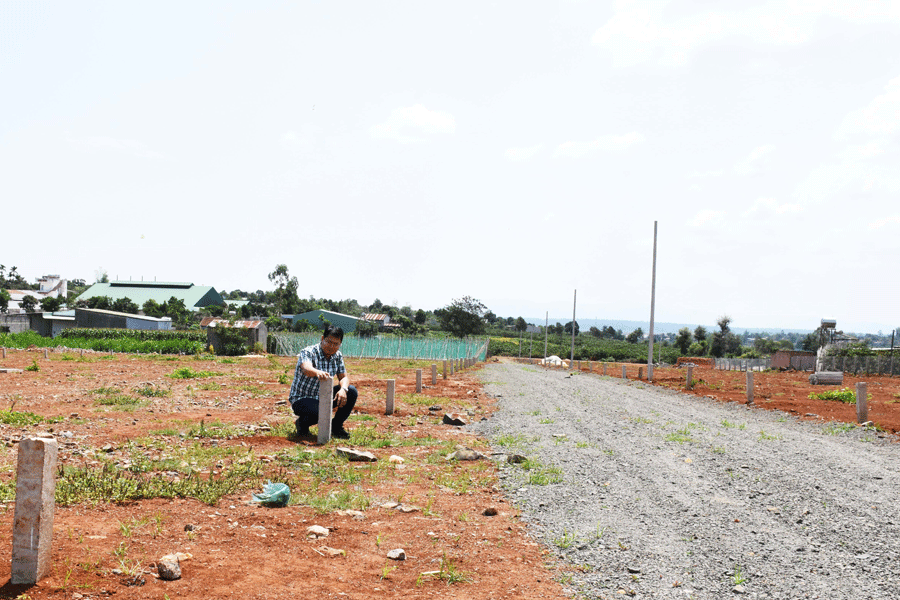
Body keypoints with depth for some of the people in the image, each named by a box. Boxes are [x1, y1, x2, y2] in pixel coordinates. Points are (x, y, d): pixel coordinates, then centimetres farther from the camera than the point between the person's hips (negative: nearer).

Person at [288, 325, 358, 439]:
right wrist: (318, 373, -67)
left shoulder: (337, 356, 0)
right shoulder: (307, 352, -20)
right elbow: (306, 368, -42)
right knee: (320, 413, -37)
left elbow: (344, 377, -1)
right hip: (301, 399, -7)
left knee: (351, 392, -12)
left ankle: (336, 426, 6)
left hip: (323, 397, 7)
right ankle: (302, 422, -2)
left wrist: (343, 389, -26)